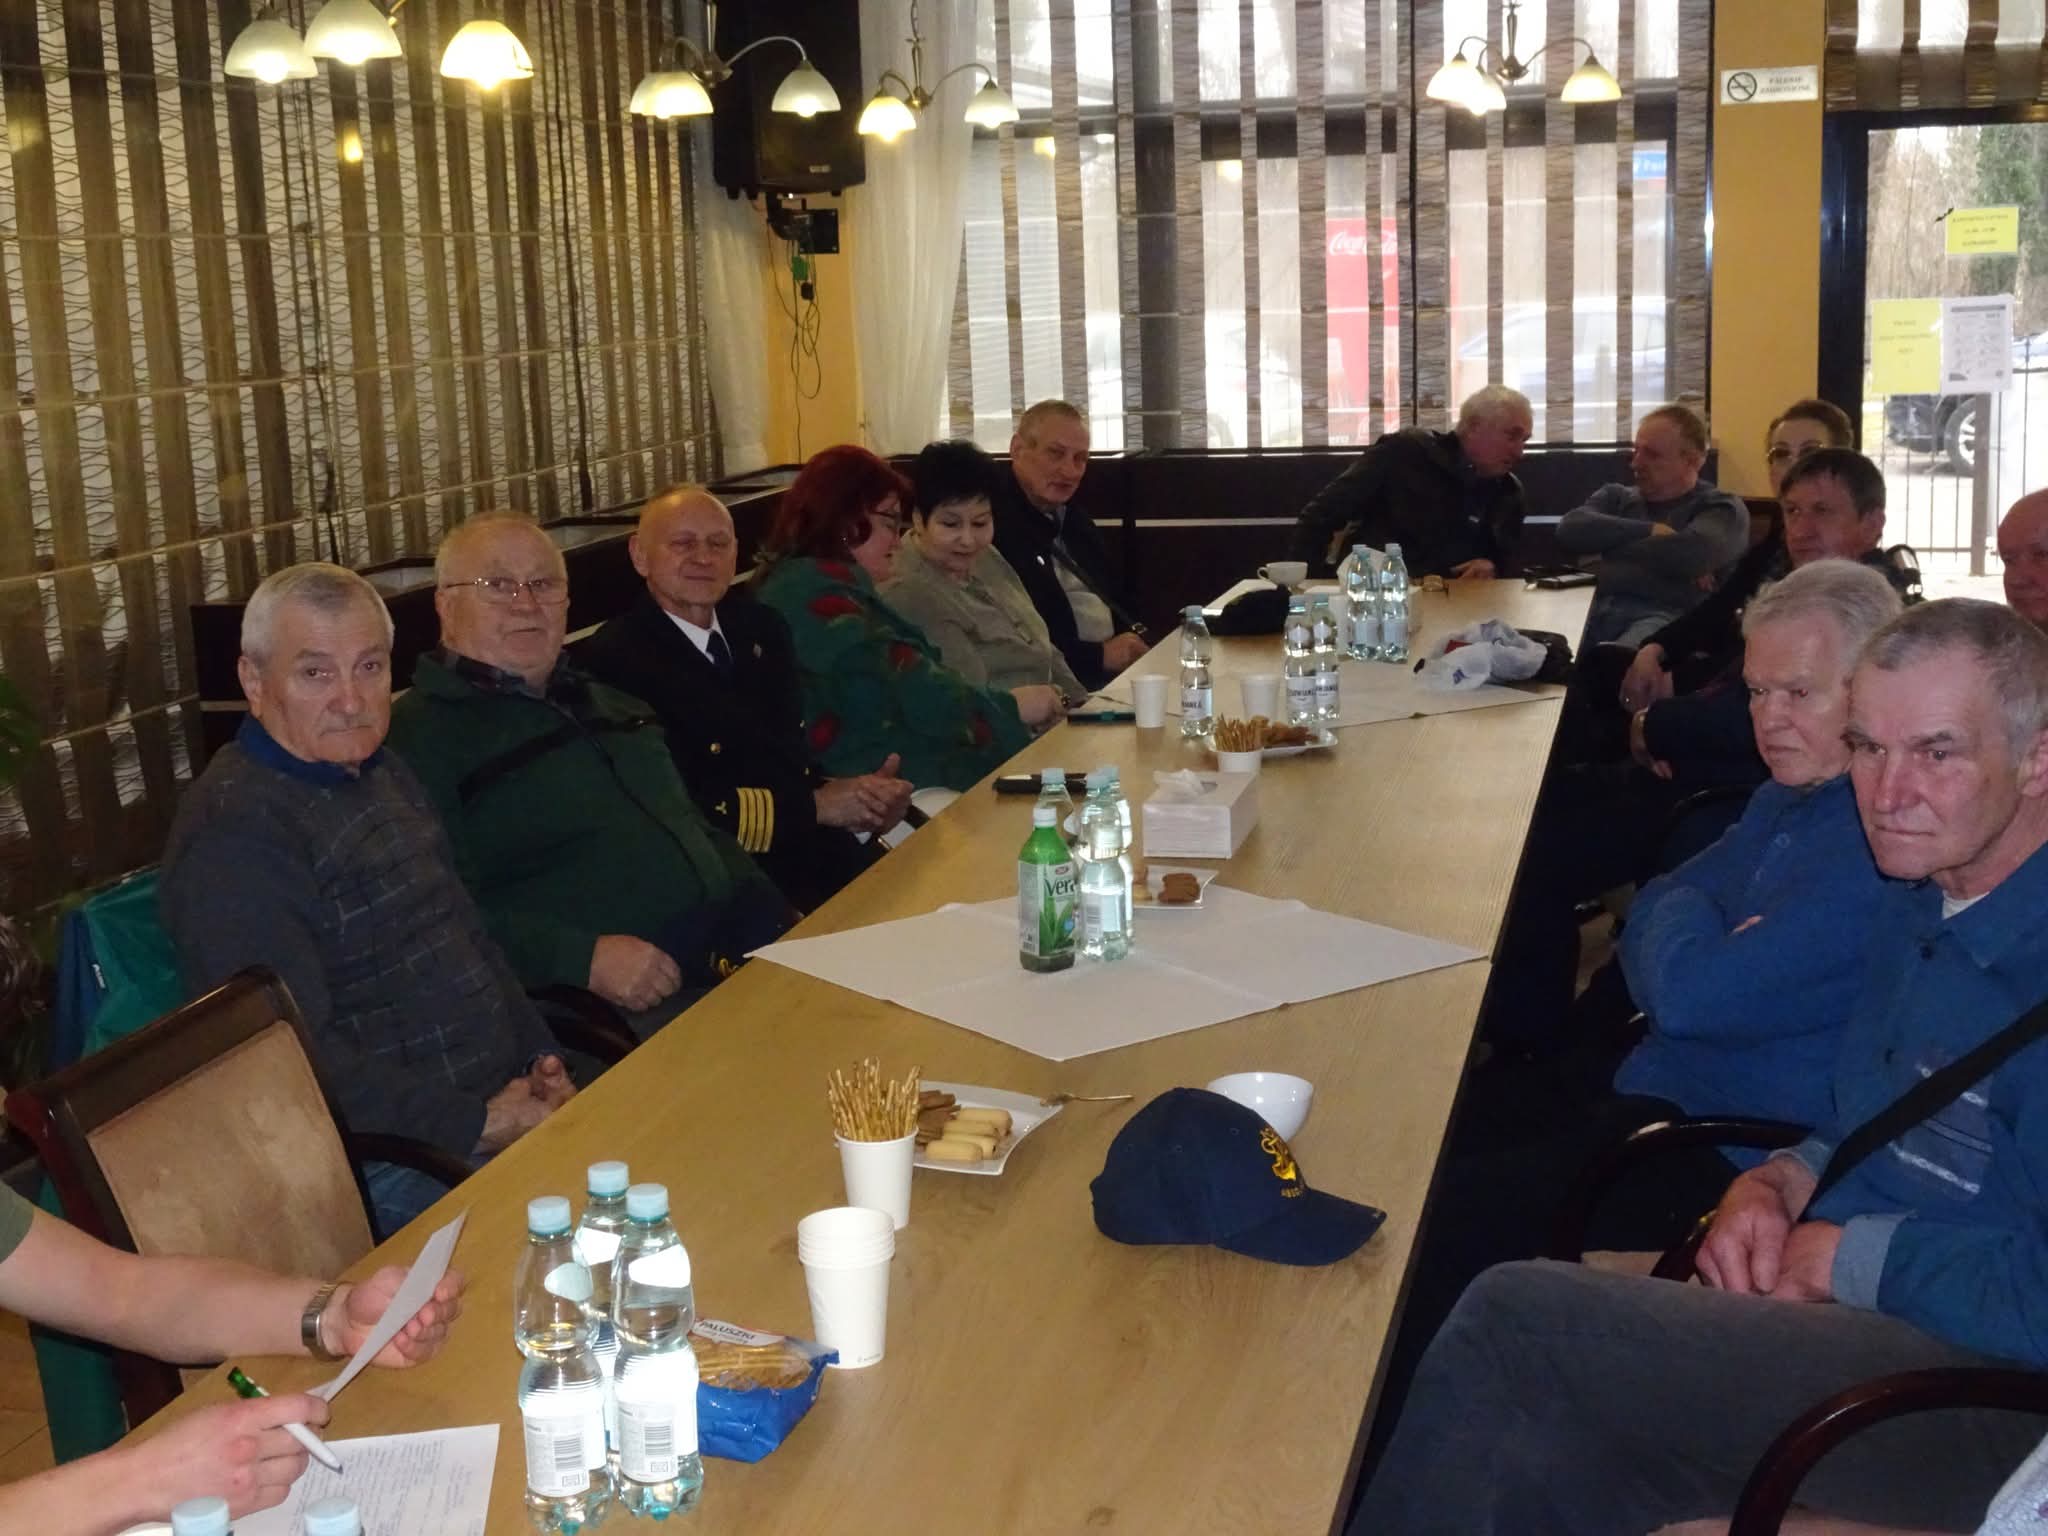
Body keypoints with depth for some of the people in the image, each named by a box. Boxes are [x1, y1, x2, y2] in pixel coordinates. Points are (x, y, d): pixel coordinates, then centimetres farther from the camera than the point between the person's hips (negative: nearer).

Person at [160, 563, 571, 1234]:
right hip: (392, 1161, -9)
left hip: (504, 1099, 9)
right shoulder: (232, 832, -16)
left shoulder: (385, 776, 15)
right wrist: (478, 1124, -19)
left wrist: (542, 1059, 6)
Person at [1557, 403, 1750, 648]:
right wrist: (1649, 531, -3)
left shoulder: (1721, 508, 12)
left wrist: (1607, 543, 2)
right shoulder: (1616, 497, 26)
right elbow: (1570, 530, 5)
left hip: (1672, 617, -5)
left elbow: (1691, 552, -11)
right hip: (1605, 616, 5)